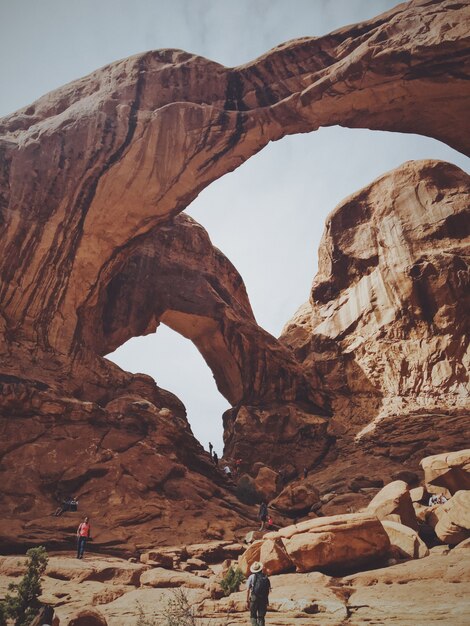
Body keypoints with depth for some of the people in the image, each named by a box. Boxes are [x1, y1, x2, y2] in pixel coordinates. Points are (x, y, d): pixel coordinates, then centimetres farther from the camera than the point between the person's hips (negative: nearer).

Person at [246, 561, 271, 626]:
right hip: (264, 599, 3)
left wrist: (247, 601, 0)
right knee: (261, 617, 13)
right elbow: (268, 590, 12)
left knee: (253, 616, 9)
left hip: (254, 598, -3)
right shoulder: (266, 577, 9)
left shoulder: (252, 577, -1)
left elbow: (248, 590, -4)